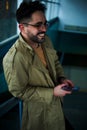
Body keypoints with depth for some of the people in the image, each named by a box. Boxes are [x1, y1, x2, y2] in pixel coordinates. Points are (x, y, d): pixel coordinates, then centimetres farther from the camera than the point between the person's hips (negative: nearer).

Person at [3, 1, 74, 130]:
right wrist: (52, 93, -26)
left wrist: (61, 78, -10)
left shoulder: (45, 40, -11)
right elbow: (18, 91, -26)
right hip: (38, 107, -6)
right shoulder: (14, 58, -36)